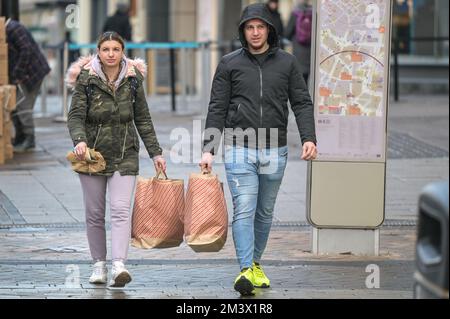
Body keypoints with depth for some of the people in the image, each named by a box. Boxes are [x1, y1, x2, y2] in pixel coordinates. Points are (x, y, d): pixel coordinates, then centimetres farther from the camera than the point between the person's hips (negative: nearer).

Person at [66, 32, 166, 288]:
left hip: (125, 154, 0)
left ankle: (119, 265, -24)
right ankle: (99, 264, 18)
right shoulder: (86, 79, -2)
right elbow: (76, 116, -7)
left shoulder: (133, 79, 4)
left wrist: (155, 152, 8)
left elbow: (143, 120, 10)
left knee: (121, 210, -13)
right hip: (93, 152, 0)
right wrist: (80, 140, -27)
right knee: (95, 213, 6)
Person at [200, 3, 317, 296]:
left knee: (265, 213, 12)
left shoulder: (287, 62, 5)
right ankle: (246, 270, -20)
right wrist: (209, 149, -5)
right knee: (244, 211, -13)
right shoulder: (230, 64, 2)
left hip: (274, 152, 2)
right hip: (240, 151, -2)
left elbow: (302, 103, 4)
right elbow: (217, 109, 2)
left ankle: (256, 264, 26)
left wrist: (309, 138, -11)